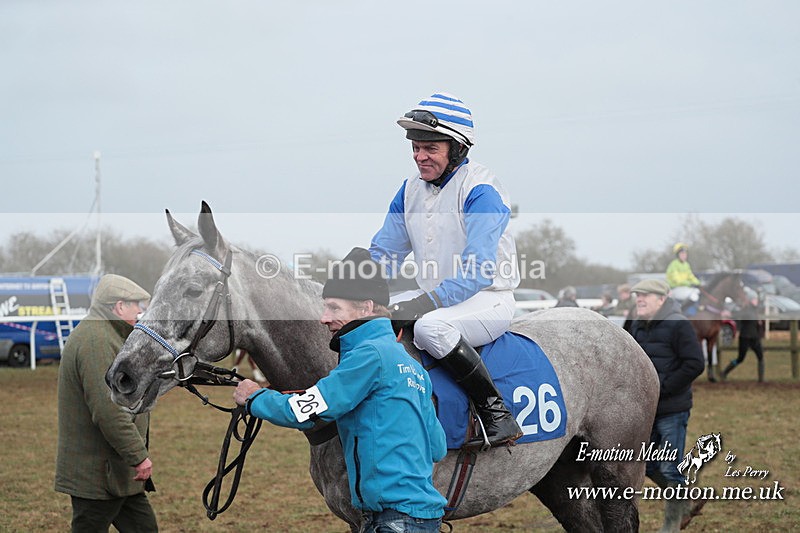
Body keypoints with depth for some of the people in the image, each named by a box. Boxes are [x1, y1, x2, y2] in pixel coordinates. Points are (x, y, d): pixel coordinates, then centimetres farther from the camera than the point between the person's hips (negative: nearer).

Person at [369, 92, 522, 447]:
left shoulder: (480, 189, -16)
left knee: (430, 326, -37)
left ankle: (497, 415, -26)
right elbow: (383, 254, 12)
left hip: (487, 299, -8)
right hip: (432, 299, 8)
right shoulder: (411, 189, 8)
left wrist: (427, 304, -30)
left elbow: (478, 270, -24)